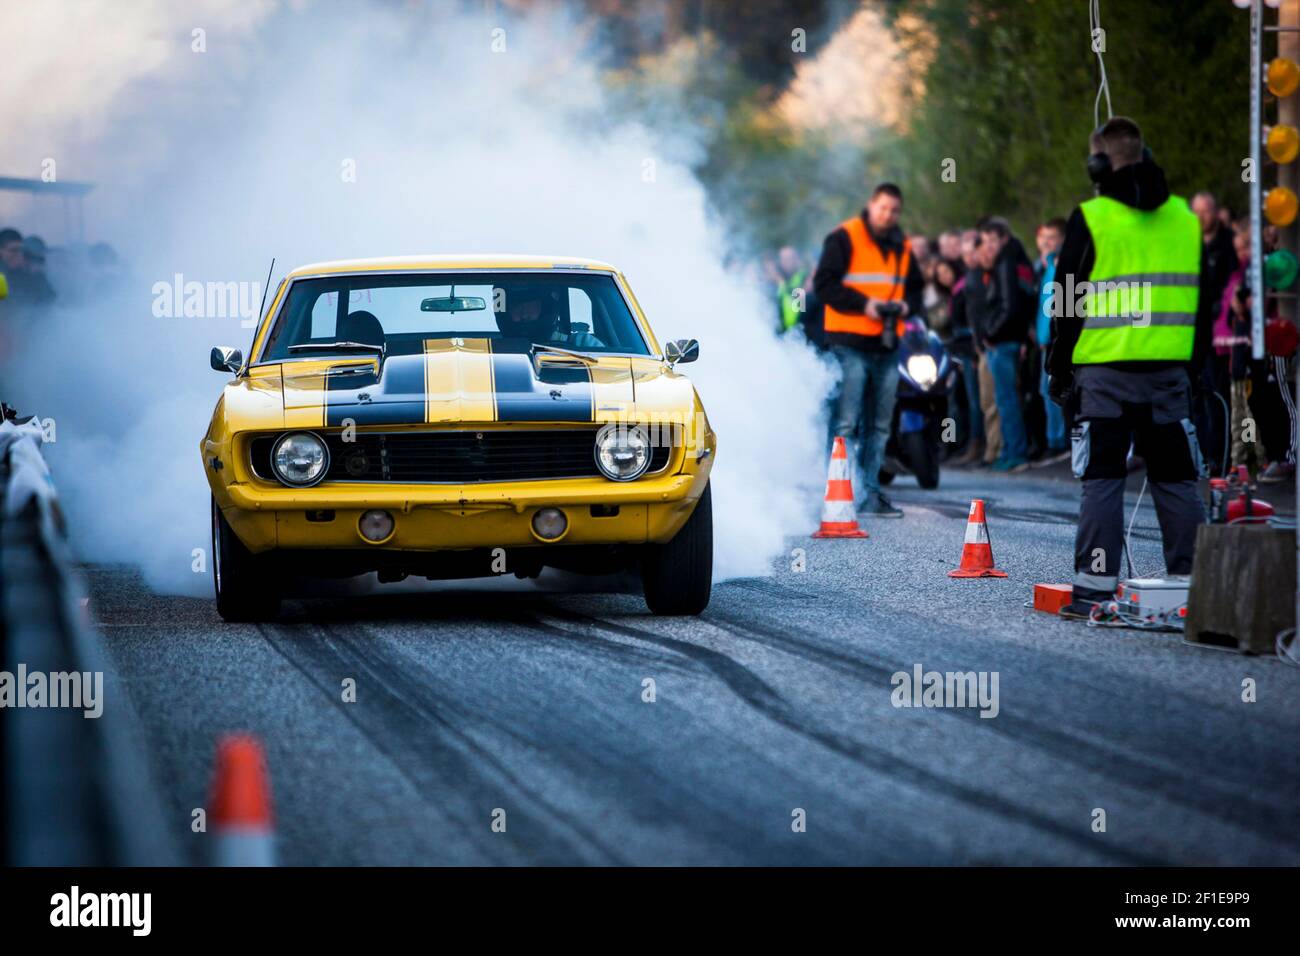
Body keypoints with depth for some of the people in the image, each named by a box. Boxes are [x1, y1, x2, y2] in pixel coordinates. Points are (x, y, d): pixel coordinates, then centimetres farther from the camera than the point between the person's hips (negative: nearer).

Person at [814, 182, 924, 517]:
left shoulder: (902, 248, 16)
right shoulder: (843, 238, -5)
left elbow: (915, 286, 23)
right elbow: (824, 283, -10)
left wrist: (906, 305, 0)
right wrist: (863, 304, -18)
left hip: (887, 344, 7)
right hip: (850, 342, -7)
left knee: (879, 425, 10)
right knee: (847, 422, -12)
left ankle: (870, 492, 17)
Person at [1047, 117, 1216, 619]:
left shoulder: (1092, 218, -5)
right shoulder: (1185, 218, 11)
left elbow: (1068, 303, -4)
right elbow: (1203, 301, 16)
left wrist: (1059, 369, 3)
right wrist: (1194, 366, 22)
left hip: (1107, 370, -4)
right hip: (1170, 369, 4)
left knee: (1102, 478, -1)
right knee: (1175, 478, 9)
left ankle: (1096, 586, -5)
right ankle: (1193, 582, 8)